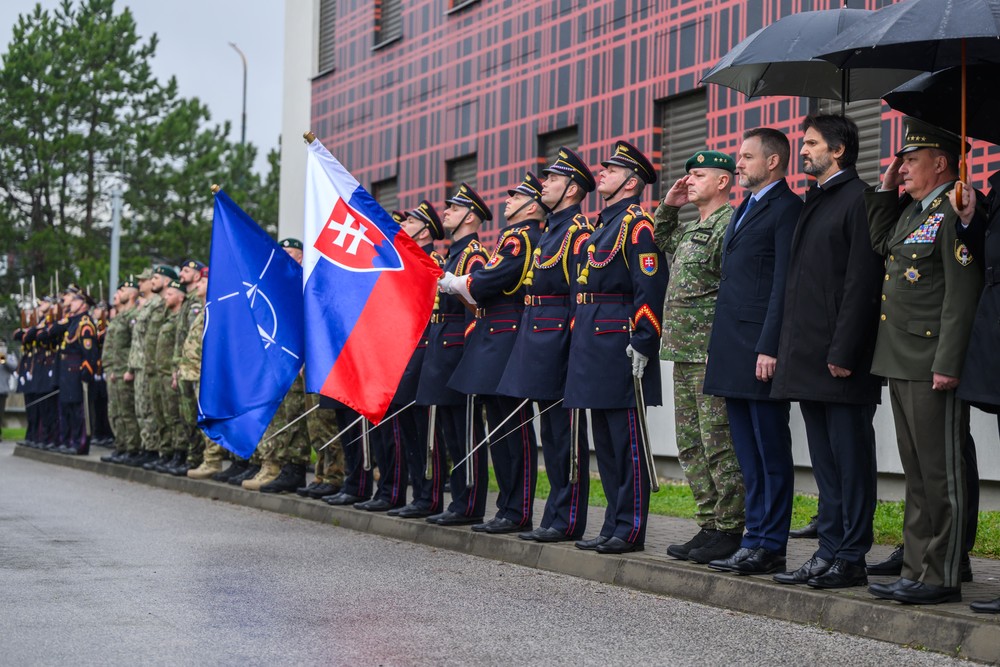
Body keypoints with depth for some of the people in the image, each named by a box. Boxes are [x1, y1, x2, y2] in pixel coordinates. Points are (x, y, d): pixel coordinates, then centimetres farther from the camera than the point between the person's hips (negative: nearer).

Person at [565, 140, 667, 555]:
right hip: (591, 345, 10)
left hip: (618, 345, -10)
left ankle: (630, 531, -1)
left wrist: (642, 344, -21)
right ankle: (615, 527, 18)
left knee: (627, 440, -5)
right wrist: (578, 341, 20)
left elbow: (651, 288, -16)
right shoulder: (600, 225, 21)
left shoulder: (637, 224, -8)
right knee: (605, 440, 12)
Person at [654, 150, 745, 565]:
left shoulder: (730, 224, -11)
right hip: (685, 354, 10)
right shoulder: (690, 227, 18)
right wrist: (668, 206, 21)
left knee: (720, 446, -5)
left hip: (712, 354, -10)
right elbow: (660, 240, 38)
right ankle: (709, 527, 18)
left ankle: (729, 531, 1)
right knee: (691, 447, 12)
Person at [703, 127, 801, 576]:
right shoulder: (745, 208, 20)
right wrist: (719, 348, 17)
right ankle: (756, 538, 18)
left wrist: (769, 348, -20)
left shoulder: (787, 208, -8)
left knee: (771, 454, -3)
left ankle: (771, 547, 2)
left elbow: (784, 284, -15)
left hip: (760, 349, -9)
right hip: (734, 352, 9)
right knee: (749, 456, 12)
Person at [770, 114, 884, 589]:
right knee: (826, 462, 12)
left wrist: (843, 351, -19)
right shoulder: (812, 202, 19)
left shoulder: (859, 199, -9)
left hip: (842, 361, -9)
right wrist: (788, 350, 14)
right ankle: (829, 552, 18)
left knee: (850, 459, -2)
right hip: (808, 359, 9)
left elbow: (862, 282, -16)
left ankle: (851, 559, 3)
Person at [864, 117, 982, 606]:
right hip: (901, 363, 10)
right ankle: (916, 570, 22)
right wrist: (885, 189, 18)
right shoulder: (912, 209, 15)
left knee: (940, 474, -2)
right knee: (916, 475, 14)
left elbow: (963, 294, -19)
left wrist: (947, 364, -22)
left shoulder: (955, 210, -14)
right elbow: (881, 244, 30)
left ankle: (942, 578, 4)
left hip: (933, 367, -10)